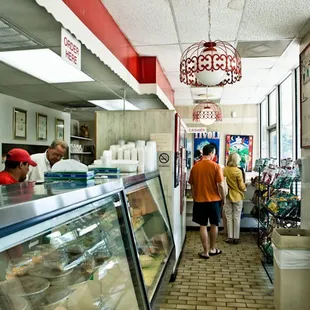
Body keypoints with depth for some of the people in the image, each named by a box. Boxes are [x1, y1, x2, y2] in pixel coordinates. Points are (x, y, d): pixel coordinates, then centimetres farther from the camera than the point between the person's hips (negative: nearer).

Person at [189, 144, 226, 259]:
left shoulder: (195, 167, -1)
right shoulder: (216, 166, -10)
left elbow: (192, 185, 5)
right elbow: (220, 185, -12)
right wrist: (223, 198, 3)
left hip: (199, 200, 2)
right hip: (214, 200, -2)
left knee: (203, 226, 7)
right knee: (214, 225, 15)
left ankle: (205, 252, 12)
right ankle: (212, 249, 27)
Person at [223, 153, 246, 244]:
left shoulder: (224, 170, -7)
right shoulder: (238, 171, -15)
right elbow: (241, 186, -10)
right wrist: (245, 187, 12)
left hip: (227, 196, 2)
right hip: (237, 196, -2)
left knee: (229, 217, 11)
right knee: (237, 217, 8)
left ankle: (230, 237, 14)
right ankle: (236, 237, 13)